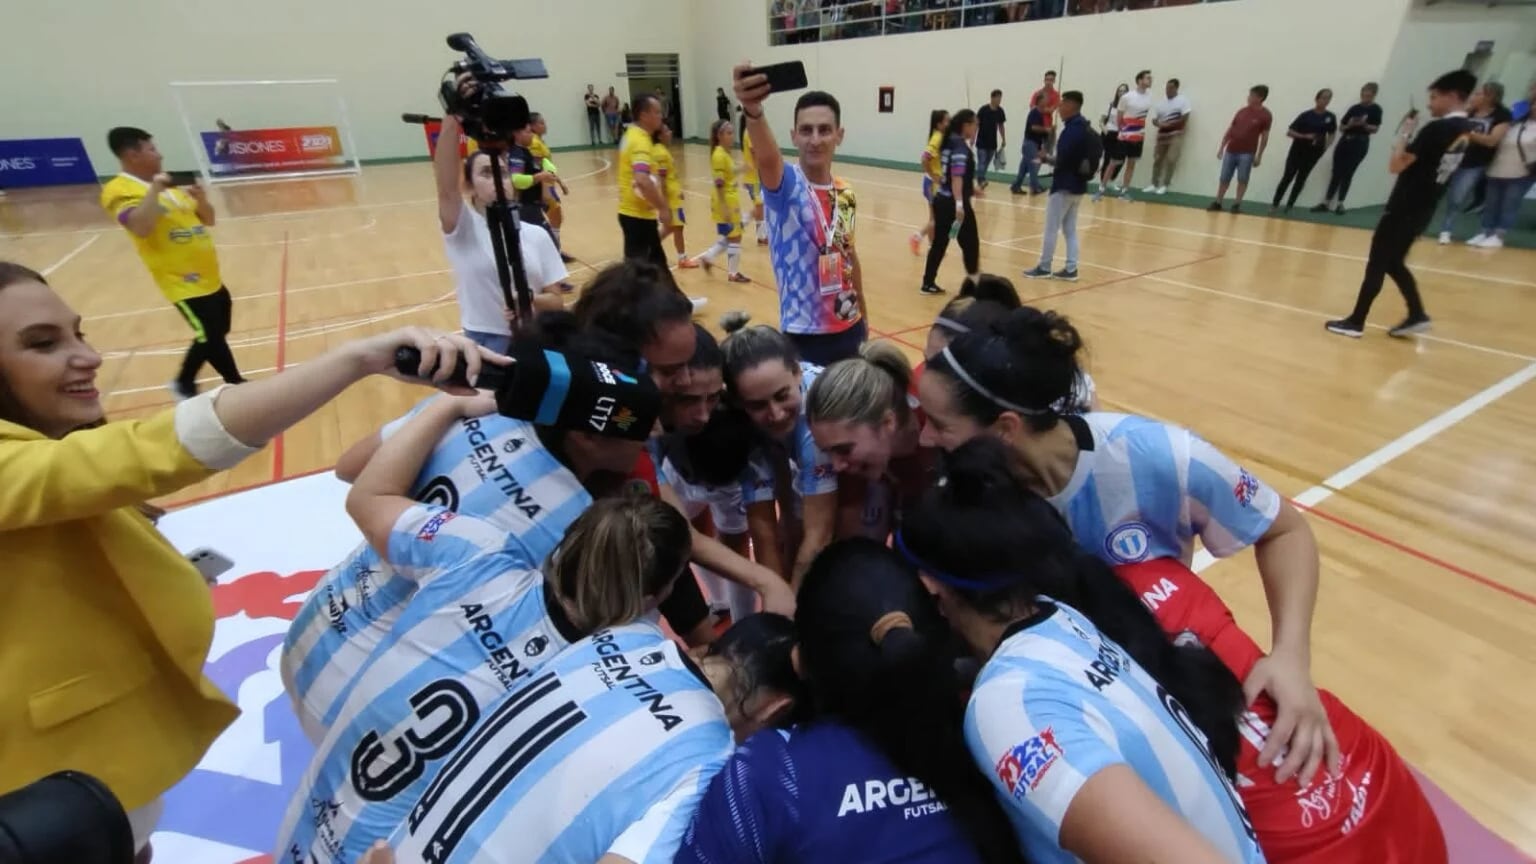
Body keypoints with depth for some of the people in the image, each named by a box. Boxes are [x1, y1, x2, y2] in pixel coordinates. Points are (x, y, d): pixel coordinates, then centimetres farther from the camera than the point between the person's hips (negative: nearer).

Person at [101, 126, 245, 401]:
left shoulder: (169, 186, 12)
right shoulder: (118, 190, -12)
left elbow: (208, 220, 16)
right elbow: (141, 227, -31)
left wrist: (201, 199, -4)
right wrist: (154, 189, -27)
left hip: (209, 278, 9)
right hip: (184, 282, -8)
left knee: (211, 337, 18)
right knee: (212, 338, -4)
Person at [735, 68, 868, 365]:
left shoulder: (846, 194, 4)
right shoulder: (787, 186, -14)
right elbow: (767, 158, -37)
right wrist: (753, 111, -58)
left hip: (849, 329, 6)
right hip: (805, 336, -6)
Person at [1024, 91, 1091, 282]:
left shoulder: (1073, 128, -17)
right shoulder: (1085, 127, 13)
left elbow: (1063, 158, -25)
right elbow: (1078, 157, 13)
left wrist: (1048, 158, -7)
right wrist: (1055, 159, 4)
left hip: (1065, 185, -9)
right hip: (1078, 185, 9)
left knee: (1051, 228, -1)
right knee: (1070, 229, 11)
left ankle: (1044, 268, 6)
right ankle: (1071, 269, 11)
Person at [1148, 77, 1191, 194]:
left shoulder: (1183, 100, -6)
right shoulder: (1162, 101, 10)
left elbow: (1184, 120, -11)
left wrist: (1167, 124, -18)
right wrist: (1156, 121, -10)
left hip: (1175, 135, -5)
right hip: (1162, 134, 5)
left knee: (1171, 160, -10)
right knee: (1157, 160, 5)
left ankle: (1164, 185, -5)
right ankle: (1154, 185, 12)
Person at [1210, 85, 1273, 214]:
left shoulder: (1265, 115, -4)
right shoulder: (1242, 111, 7)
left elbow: (1265, 136, -1)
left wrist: (1259, 156, -4)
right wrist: (1221, 147, 8)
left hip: (1247, 153, -3)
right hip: (1231, 151, 3)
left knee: (1242, 180, -2)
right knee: (1224, 179, 5)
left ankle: (1237, 205, 3)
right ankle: (1217, 203, 11)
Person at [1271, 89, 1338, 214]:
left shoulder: (1330, 117, 2)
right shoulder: (1306, 115, -9)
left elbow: (1331, 135, 13)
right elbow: (1289, 133, -9)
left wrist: (1327, 145, -5)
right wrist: (1305, 136, -21)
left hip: (1313, 153, 3)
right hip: (1297, 150, -3)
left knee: (1301, 179, 6)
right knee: (1288, 177, -6)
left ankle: (1289, 205, 11)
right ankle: (1275, 204, -1)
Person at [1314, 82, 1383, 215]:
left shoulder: (1376, 109, -1)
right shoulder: (1354, 108, 8)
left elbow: (1375, 129, -3)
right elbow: (1341, 127, 8)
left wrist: (1364, 125, -20)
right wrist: (1349, 125, -13)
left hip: (1360, 144, -3)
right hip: (1345, 141, 3)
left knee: (1348, 174, -2)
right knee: (1336, 173, 2)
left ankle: (1340, 204, 3)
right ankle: (1325, 203, 3)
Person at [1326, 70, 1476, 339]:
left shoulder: (1437, 129, -17)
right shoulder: (1465, 131, 12)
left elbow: (1396, 165, -17)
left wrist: (1405, 133, -7)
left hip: (1404, 207, -9)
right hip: (1423, 209, 9)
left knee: (1376, 264, -3)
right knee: (1394, 263, 18)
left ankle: (1355, 322, 0)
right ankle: (1417, 315, 14)